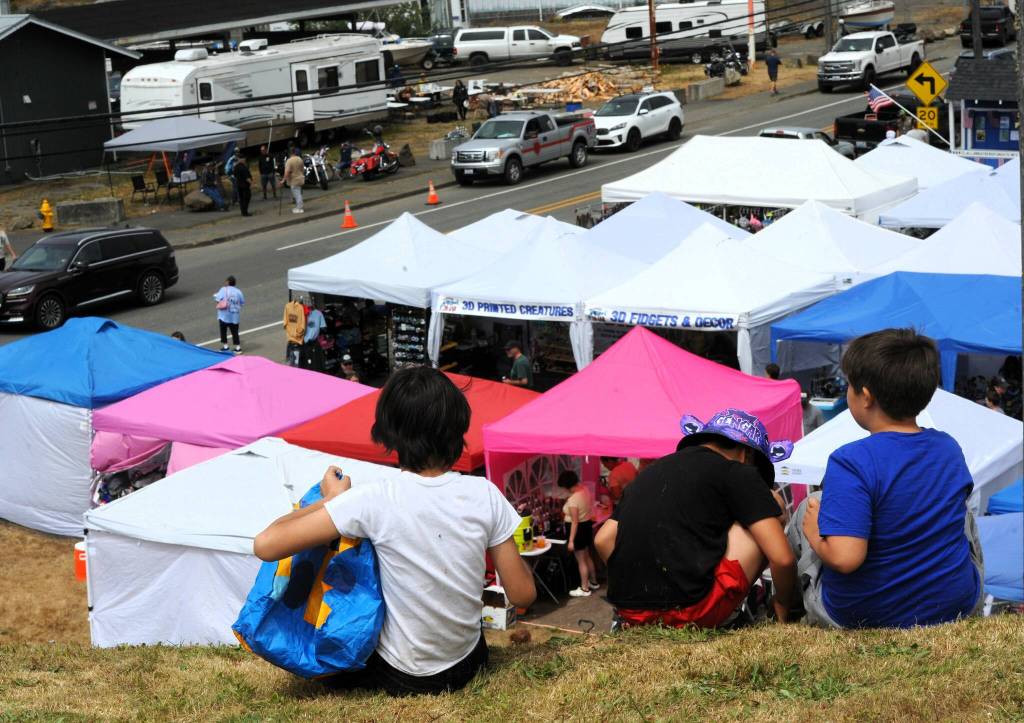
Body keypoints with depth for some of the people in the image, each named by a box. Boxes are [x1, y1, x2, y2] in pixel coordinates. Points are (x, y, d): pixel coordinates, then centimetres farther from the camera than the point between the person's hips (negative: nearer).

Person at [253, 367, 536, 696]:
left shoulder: (375, 500, -23)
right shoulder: (484, 494, -15)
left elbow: (265, 545, -25)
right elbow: (522, 594, -8)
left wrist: (330, 499, -8)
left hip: (401, 677, -2)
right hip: (465, 667, 2)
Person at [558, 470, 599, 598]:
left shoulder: (573, 499, -28)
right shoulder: (585, 490, -2)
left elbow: (575, 522, -26)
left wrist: (571, 540, -22)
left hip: (578, 529, -9)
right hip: (587, 525, 9)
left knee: (581, 561, 4)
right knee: (587, 557, 24)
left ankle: (584, 589, 15)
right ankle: (593, 582, 37)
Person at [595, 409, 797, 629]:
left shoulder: (653, 470, 21)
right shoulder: (737, 473, 4)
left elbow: (602, 541, 16)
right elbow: (782, 559, -3)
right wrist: (782, 608, 15)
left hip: (630, 615, 7)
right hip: (690, 613, -7)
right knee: (772, 504, 13)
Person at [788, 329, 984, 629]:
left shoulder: (850, 461, -25)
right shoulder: (949, 448, -4)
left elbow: (844, 558, -32)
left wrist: (816, 535, -10)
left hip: (856, 616, -4)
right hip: (956, 606, 4)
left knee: (809, 508, 18)